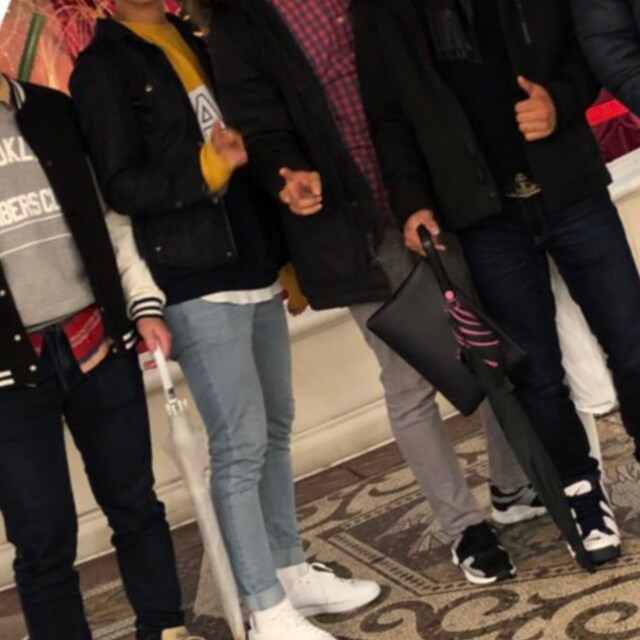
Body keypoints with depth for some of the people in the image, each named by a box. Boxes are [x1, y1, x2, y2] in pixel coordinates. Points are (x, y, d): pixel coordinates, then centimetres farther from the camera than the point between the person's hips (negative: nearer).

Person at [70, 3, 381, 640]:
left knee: (274, 431, 12)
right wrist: (207, 169, -25)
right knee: (241, 447, -5)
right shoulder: (102, 67, -3)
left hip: (256, 270, 7)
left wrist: (288, 252, 18)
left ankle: (291, 572, 25)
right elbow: (122, 186, -10)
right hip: (197, 287, -7)